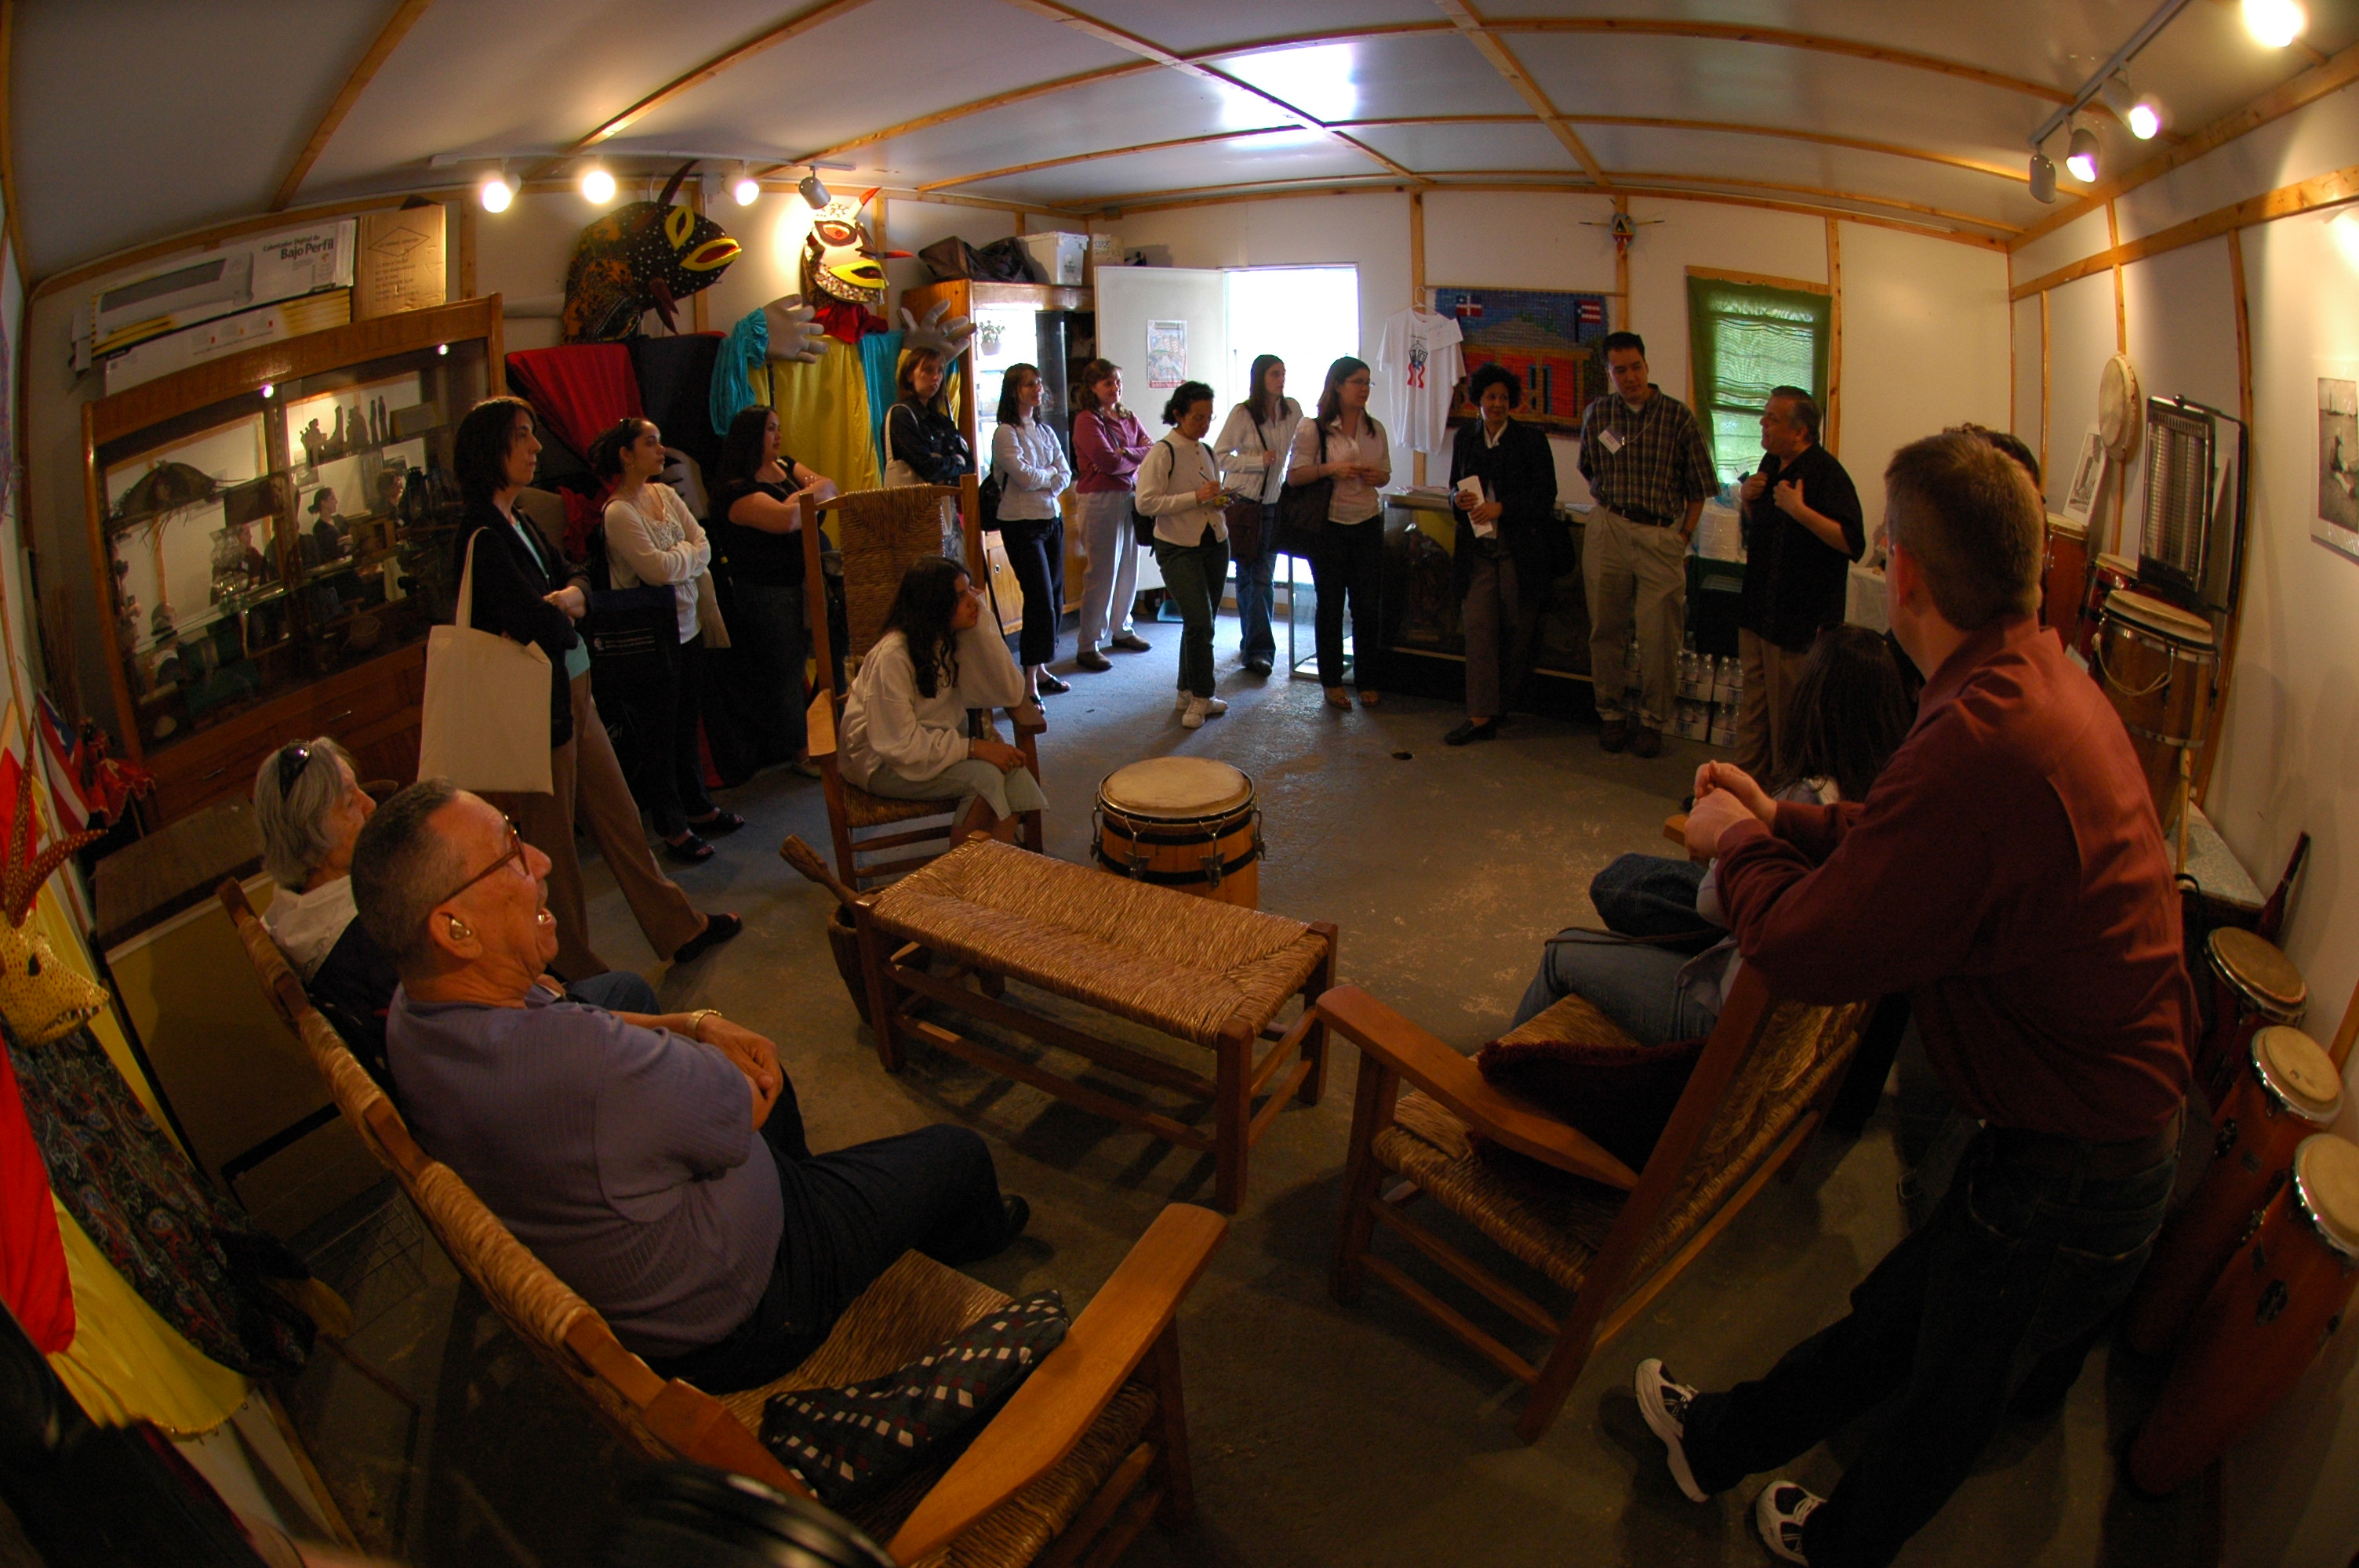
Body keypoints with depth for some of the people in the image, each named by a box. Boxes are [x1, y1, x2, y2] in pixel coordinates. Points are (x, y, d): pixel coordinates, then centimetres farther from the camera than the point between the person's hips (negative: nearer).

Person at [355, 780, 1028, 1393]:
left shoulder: (416, 1014, -13)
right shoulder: (585, 1065, -44)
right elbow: (747, 1108, -25)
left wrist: (695, 1024, -6)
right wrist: (696, 1031, -7)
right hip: (727, 1324, -8)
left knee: (760, 1059, 29)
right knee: (958, 1153, 9)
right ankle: (971, 1236, 47)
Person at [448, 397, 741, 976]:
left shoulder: (518, 522, 11)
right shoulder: (482, 537, -19)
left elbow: (578, 578, 9)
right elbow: (541, 624, -26)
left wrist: (567, 597, -13)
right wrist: (567, 611, -4)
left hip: (572, 694, 9)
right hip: (537, 707, -9)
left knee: (619, 817, 18)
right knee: (552, 846, 6)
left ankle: (678, 928, 31)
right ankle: (577, 973, 21)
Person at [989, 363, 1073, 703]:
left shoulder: (1046, 431, 14)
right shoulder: (1006, 433, -8)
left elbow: (1065, 474, 7)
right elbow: (1024, 476, -18)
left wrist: (1042, 482, -12)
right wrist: (1050, 474, 0)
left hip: (1053, 519, 7)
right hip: (1022, 524, -7)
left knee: (1055, 598, 7)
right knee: (1040, 598, -12)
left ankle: (1041, 668, 18)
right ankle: (1030, 682, -7)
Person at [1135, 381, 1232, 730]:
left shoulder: (1206, 451, 13)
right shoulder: (1162, 453, -10)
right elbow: (1146, 502, -19)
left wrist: (1221, 501, 4)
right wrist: (1196, 497, -21)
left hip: (1214, 544, 7)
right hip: (1179, 548, -7)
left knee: (1201, 625, 11)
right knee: (1199, 622, -15)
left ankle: (1189, 695, 22)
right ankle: (1201, 697, -1)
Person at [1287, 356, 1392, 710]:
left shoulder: (1375, 429, 8)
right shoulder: (1313, 429, -5)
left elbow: (1386, 474, 16)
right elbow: (1294, 476, -6)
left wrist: (1376, 477, -7)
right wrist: (1331, 469, -19)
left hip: (1368, 525, 3)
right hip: (1329, 526, -3)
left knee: (1368, 605, 2)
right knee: (1331, 605, 5)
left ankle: (1368, 681, 14)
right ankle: (1332, 682, 16)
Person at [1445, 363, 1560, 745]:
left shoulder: (1531, 439, -1)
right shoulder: (1466, 437, 9)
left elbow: (1545, 496, -5)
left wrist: (1501, 508, -16)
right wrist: (1458, 499, -5)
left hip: (1520, 549, -2)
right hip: (1478, 549, 2)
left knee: (1517, 630, 5)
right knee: (1479, 628, -6)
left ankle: (1501, 707, 21)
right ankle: (1480, 716, -6)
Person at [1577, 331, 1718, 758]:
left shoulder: (1677, 415, 0)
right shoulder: (1597, 413, 7)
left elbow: (1698, 487, 4)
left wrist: (1683, 537, -1)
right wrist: (1608, 504, 12)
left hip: (1662, 536, -2)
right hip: (1609, 529, 2)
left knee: (1658, 635, -3)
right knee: (1606, 630, 5)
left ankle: (1652, 720, 10)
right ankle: (1611, 715, 18)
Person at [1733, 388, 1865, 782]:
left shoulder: (1827, 474, -16)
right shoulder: (1772, 464, 11)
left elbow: (1853, 543, -25)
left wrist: (1799, 510, -30)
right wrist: (1748, 498, 5)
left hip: (1801, 619, -8)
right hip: (1758, 611, 8)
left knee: (1789, 716, 1)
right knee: (1753, 708, 15)